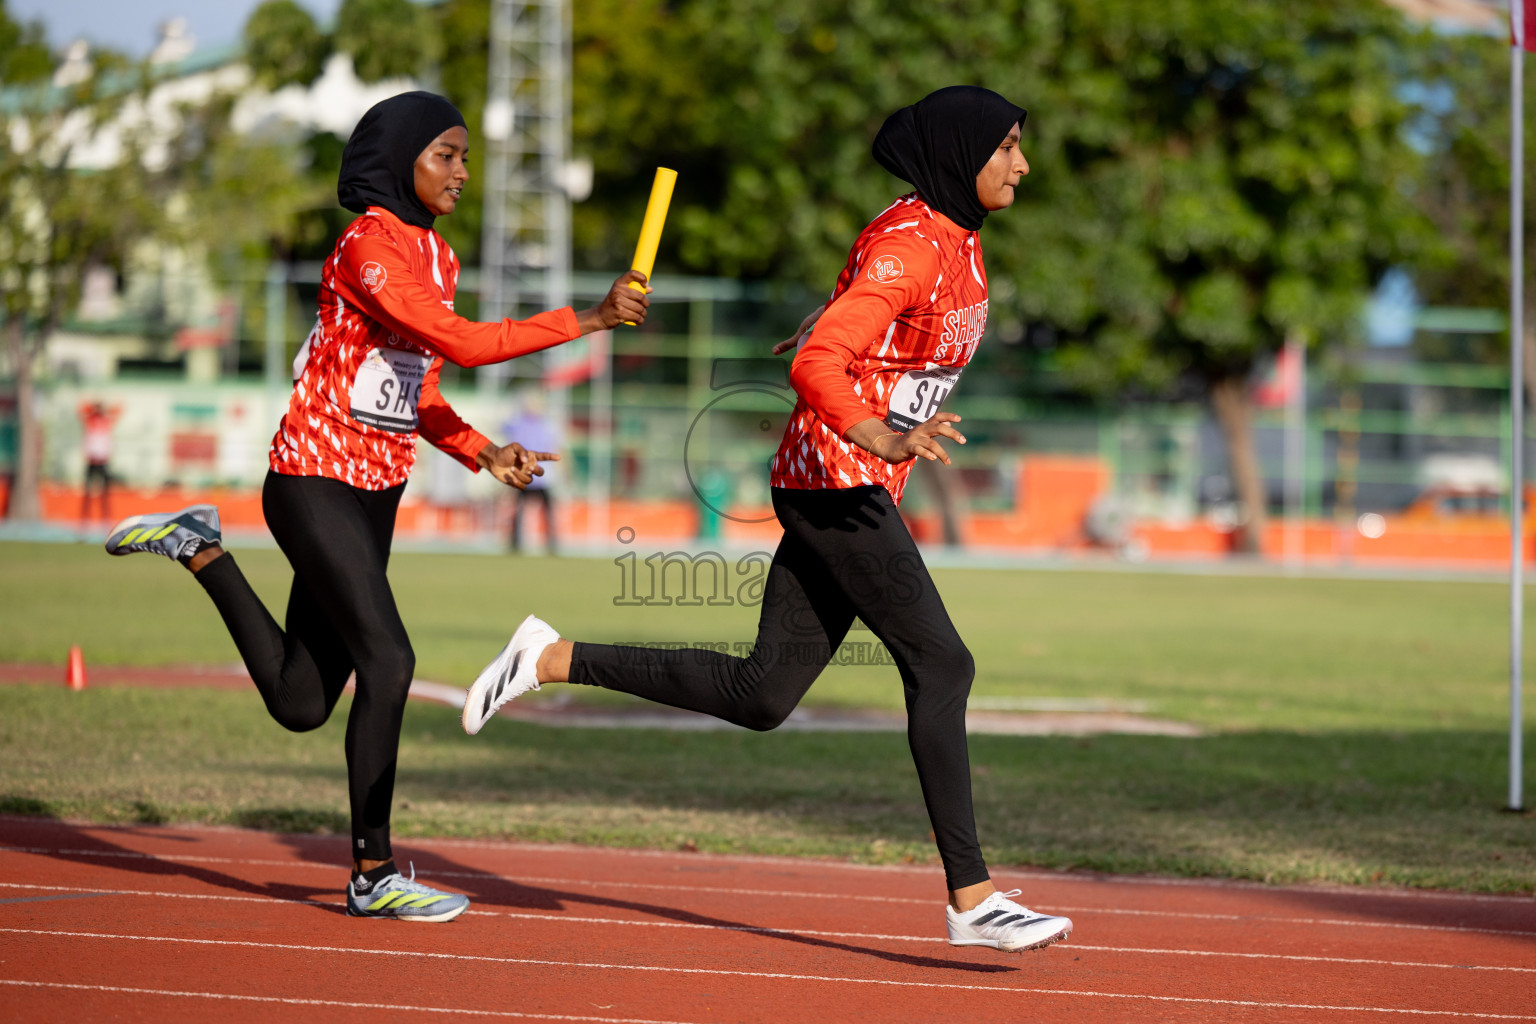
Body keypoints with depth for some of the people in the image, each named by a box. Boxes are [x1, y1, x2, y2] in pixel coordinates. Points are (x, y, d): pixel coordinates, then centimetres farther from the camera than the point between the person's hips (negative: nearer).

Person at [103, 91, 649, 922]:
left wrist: (484, 454, 3)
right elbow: (463, 344, -25)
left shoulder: (437, 257, 12)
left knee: (300, 702, 8)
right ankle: (373, 874, -4)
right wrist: (586, 321, -25)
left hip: (376, 493, 9)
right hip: (316, 484, -9)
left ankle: (200, 549, 27)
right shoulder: (367, 246, -16)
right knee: (387, 662, -15)